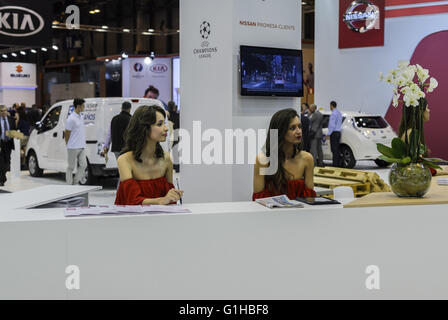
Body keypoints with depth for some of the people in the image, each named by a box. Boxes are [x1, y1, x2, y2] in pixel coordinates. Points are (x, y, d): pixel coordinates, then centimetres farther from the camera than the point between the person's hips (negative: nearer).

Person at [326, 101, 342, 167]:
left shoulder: (334, 113, -14)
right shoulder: (339, 113, 16)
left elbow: (332, 125, -19)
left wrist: (328, 134, -16)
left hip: (334, 133, -9)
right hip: (338, 132, 9)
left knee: (334, 149, -8)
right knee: (337, 149, 12)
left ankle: (335, 164, -8)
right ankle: (339, 164, 14)